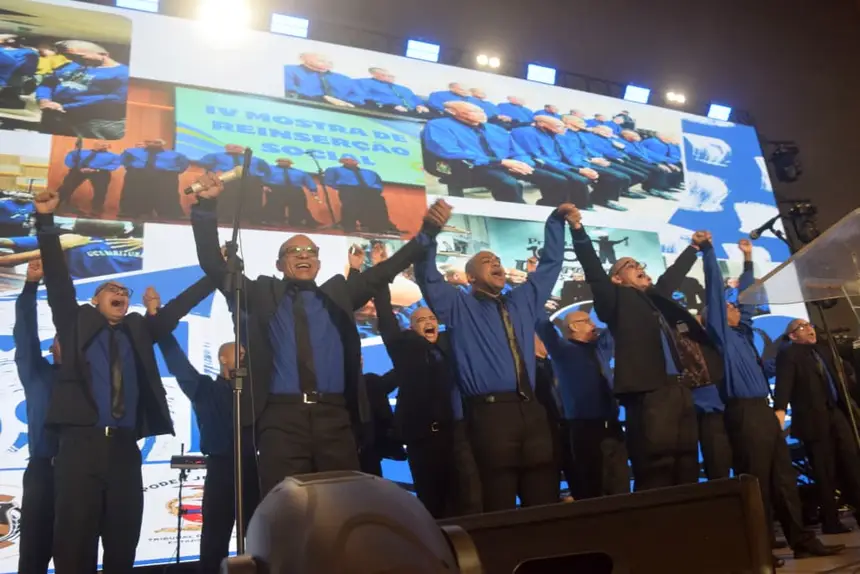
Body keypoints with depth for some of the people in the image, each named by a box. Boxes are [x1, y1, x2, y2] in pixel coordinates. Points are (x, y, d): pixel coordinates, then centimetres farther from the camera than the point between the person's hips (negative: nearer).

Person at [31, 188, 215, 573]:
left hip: (125, 449, 3)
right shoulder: (76, 322, 13)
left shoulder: (139, 330, 19)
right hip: (80, 444, -2)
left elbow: (177, 307, 17)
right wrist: (46, 220, -4)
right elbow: (58, 280, 5)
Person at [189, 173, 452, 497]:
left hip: (335, 417, 2)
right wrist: (207, 207, -1)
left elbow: (388, 269, 16)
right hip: (282, 417, -1)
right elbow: (214, 265, 11)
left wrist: (428, 231, 8)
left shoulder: (338, 294, 19)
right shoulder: (262, 294, 16)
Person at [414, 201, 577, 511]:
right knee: (500, 507, -3)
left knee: (544, 502, 8)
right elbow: (428, 276, -4)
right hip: (490, 412, -5)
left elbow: (550, 263, 30)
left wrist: (556, 221, 25)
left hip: (532, 411, 5)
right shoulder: (459, 306, 9)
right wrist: (428, 233, -17)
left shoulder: (523, 301, 23)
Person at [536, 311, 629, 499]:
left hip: (612, 425, 6)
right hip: (584, 427, -6)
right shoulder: (562, 348, 0)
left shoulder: (600, 346, 19)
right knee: (591, 485, -1)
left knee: (620, 484, 9)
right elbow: (543, 326, -12)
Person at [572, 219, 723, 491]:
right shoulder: (617, 299, 6)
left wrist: (694, 246, 50)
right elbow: (593, 268, -4)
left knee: (686, 467, 9)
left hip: (680, 389, 8)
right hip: (649, 391, -7)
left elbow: (674, 273, 42)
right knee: (656, 470, -9)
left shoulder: (656, 295, 25)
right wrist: (578, 229, -12)